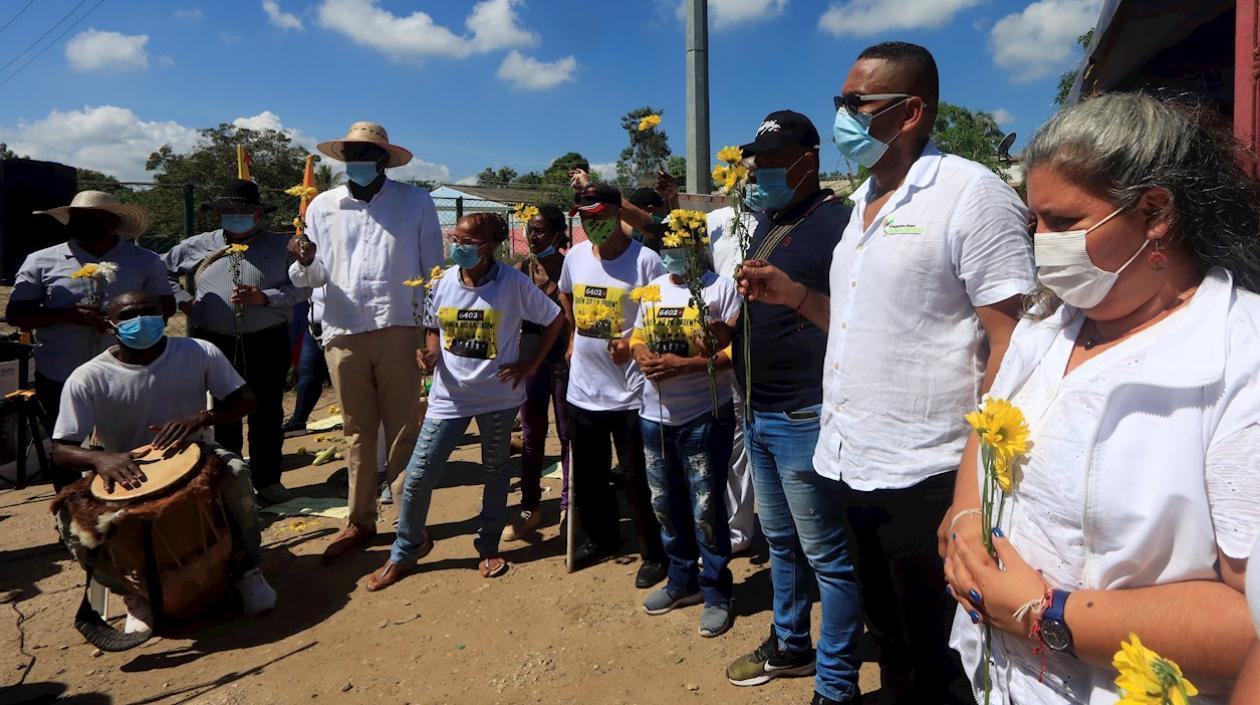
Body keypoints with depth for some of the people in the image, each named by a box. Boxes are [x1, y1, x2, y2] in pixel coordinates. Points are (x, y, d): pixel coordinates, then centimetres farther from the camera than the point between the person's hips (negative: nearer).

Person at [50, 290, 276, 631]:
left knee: (234, 471, -32)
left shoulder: (199, 353, -11)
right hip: (124, 476, 0)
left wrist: (200, 418, -31)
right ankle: (135, 590, 5)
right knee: (73, 525, -26)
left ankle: (248, 571, -8)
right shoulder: (88, 378, -14)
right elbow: (62, 450, -13)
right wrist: (100, 458, -37)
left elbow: (245, 399, -11)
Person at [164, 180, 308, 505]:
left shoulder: (279, 246, 4)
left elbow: (302, 287, -4)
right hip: (214, 343, 2)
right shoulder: (197, 246, 9)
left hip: (267, 343, -1)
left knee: (267, 414, 6)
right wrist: (182, 300, 4)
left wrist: (264, 297, -15)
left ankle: (267, 480, 20)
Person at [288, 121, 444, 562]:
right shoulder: (323, 207, 9)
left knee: (403, 431, 4)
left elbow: (433, 270, 3)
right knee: (357, 432, 11)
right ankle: (361, 522, 22)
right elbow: (313, 277, 11)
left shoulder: (415, 202, 2)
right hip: (343, 333, 3)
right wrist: (305, 263, -12)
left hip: (398, 330, -2)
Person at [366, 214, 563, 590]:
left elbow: (555, 319, -2)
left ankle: (489, 548, 34)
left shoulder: (514, 283, -12)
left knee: (495, 472, 15)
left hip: (498, 396, -2)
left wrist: (531, 364, -4)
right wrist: (431, 353, -9)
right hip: (449, 395, 2)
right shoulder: (444, 282, -2)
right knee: (418, 476, 1)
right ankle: (404, 551, 23)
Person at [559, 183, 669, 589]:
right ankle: (601, 538, 41)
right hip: (583, 388, 6)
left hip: (630, 392, -6)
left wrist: (634, 341, -24)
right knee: (587, 476, 20)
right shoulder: (575, 257, 5)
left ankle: (653, 554, 22)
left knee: (638, 479, 4)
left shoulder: (645, 260, -14)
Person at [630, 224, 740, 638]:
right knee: (666, 505, 17)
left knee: (706, 510, 2)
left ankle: (716, 593, 20)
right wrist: (644, 358, -9)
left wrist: (683, 364, -23)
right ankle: (682, 580, 35)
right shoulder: (651, 291, 11)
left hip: (705, 418, -6)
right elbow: (637, 338, 14)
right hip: (655, 416, 6)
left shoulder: (721, 288, -9)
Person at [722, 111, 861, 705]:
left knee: (826, 554, 4)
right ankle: (790, 645, 40)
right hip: (757, 414, 9)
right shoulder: (766, 224, 14)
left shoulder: (837, 222, -13)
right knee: (781, 543, 22)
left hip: (804, 418, -9)